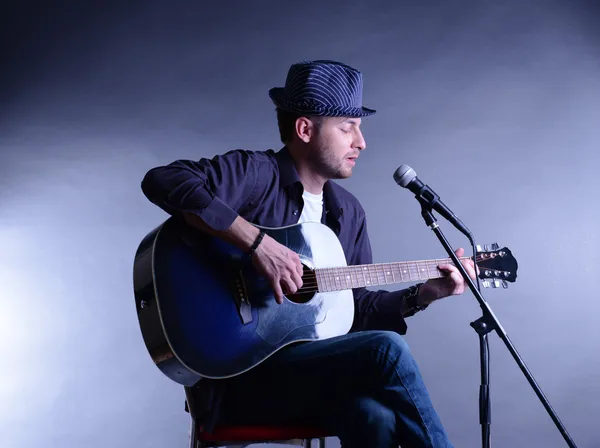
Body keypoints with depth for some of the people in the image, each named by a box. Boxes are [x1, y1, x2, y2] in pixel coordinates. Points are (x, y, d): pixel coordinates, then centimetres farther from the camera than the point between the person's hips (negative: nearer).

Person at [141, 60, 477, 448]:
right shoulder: (255, 173, -8)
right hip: (240, 372, -6)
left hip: (315, 370, 6)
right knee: (387, 350, -25)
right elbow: (162, 181, -26)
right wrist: (256, 241, -29)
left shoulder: (348, 212, 14)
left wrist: (423, 294, 3)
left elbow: (358, 309, 18)